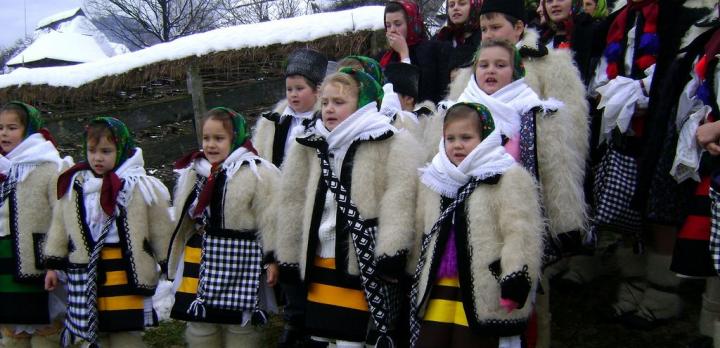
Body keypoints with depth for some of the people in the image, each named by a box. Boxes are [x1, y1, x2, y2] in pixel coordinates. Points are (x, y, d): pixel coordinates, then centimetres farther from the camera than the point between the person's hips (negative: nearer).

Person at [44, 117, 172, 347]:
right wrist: (54, 265, 13)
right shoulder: (73, 186, 7)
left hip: (127, 273, -4)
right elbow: (59, 227, 14)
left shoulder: (142, 186, -6)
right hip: (88, 274, 4)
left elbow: (160, 230, -2)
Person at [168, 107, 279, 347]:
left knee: (240, 327, 5)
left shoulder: (258, 173, -10)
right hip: (200, 260, 6)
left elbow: (269, 219, -11)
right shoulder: (193, 172, 9)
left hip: (240, 260, -6)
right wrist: (176, 261, 19)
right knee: (200, 325, 13)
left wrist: (272, 259, -14)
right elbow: (183, 220, 17)